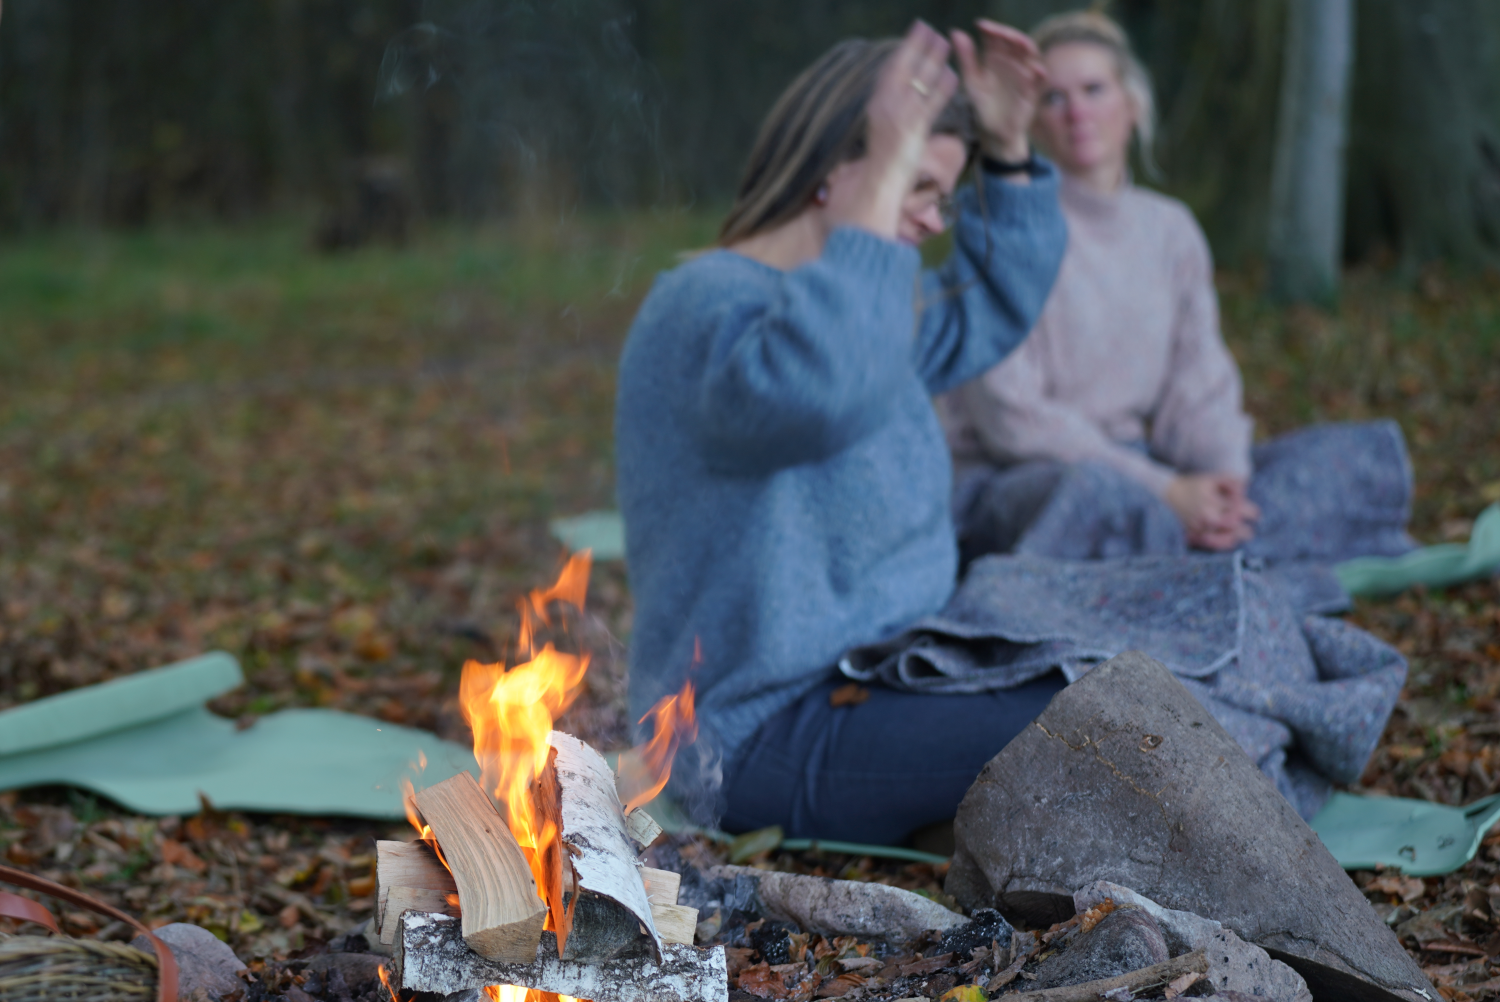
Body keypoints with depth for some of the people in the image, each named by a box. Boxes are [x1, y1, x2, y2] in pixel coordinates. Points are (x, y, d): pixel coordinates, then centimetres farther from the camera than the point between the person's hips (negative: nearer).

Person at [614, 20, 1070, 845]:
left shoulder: (857, 305, 14)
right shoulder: (708, 305, -19)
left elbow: (988, 315, 29)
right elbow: (813, 392, -40)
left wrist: (1008, 151, 15)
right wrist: (882, 180, -34)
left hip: (874, 677, 11)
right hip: (772, 737, -10)